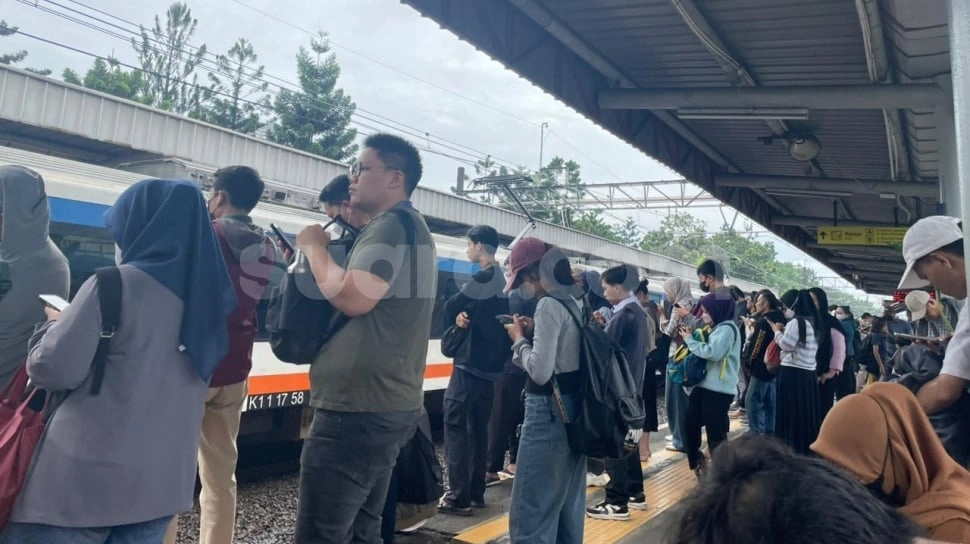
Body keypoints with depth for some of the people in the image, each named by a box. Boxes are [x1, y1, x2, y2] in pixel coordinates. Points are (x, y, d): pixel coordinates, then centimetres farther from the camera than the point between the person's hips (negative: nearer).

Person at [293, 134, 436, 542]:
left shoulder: (393, 224, -11)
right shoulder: (406, 228, 22)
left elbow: (352, 298, -23)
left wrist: (315, 248, -7)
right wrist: (319, 251, 10)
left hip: (359, 405, -11)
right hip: (385, 404, 11)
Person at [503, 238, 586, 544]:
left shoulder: (548, 305, -16)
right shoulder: (576, 301, 11)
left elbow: (540, 371, -22)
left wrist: (520, 339, -7)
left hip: (549, 413, -10)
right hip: (573, 411, 10)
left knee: (530, 514, -4)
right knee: (568, 509, 17)